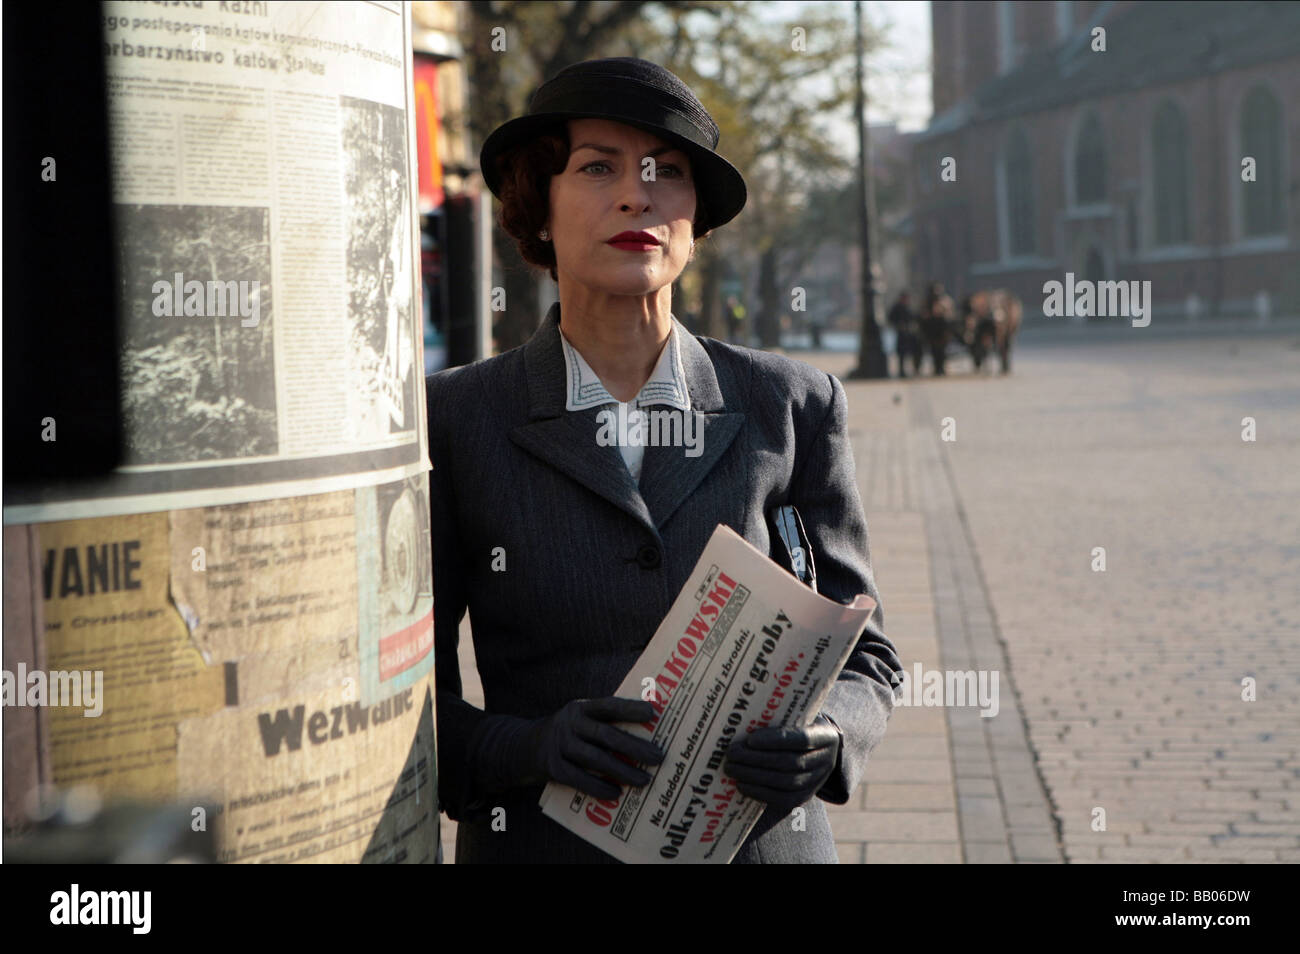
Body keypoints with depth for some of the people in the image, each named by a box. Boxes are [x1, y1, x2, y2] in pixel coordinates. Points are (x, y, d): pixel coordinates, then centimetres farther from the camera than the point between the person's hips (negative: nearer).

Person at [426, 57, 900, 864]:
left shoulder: (793, 409, 0)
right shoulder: (455, 422, -4)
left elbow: (862, 655, 6)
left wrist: (825, 737, -15)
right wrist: (530, 748, -20)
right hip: (542, 842, -1)